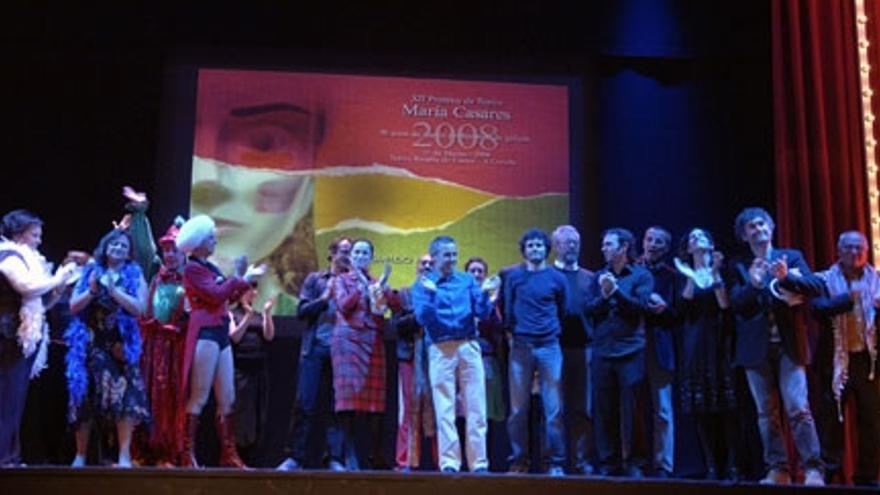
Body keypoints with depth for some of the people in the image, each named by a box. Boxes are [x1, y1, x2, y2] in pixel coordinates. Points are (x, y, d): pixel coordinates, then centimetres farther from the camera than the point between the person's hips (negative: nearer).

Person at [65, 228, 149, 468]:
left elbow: (139, 308, -5)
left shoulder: (135, 275, 7)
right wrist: (92, 290, -10)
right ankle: (80, 455, 11)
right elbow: (74, 307, 6)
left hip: (121, 344, -1)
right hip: (91, 343, 2)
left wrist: (113, 290, -13)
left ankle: (124, 455, -8)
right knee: (86, 396, 2)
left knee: (124, 395, -11)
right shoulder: (90, 272, 11)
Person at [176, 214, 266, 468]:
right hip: (205, 335, -9)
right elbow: (216, 294, -17)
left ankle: (229, 454, 11)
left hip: (222, 335, 9)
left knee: (227, 399, 7)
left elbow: (228, 297, 21)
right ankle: (187, 455, -3)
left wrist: (247, 280, 14)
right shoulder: (191, 269, -7)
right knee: (199, 398, -7)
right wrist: (242, 278, -6)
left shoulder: (210, 267, 19)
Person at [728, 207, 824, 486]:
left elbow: (816, 287, -2)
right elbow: (735, 303, -1)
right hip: (756, 347, 2)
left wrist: (786, 277, -18)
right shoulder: (739, 266, 12)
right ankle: (778, 470, 8)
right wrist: (753, 285, -19)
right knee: (767, 413, 3)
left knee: (798, 409, -10)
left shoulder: (792, 257, 11)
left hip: (788, 345, -1)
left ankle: (813, 469, -6)